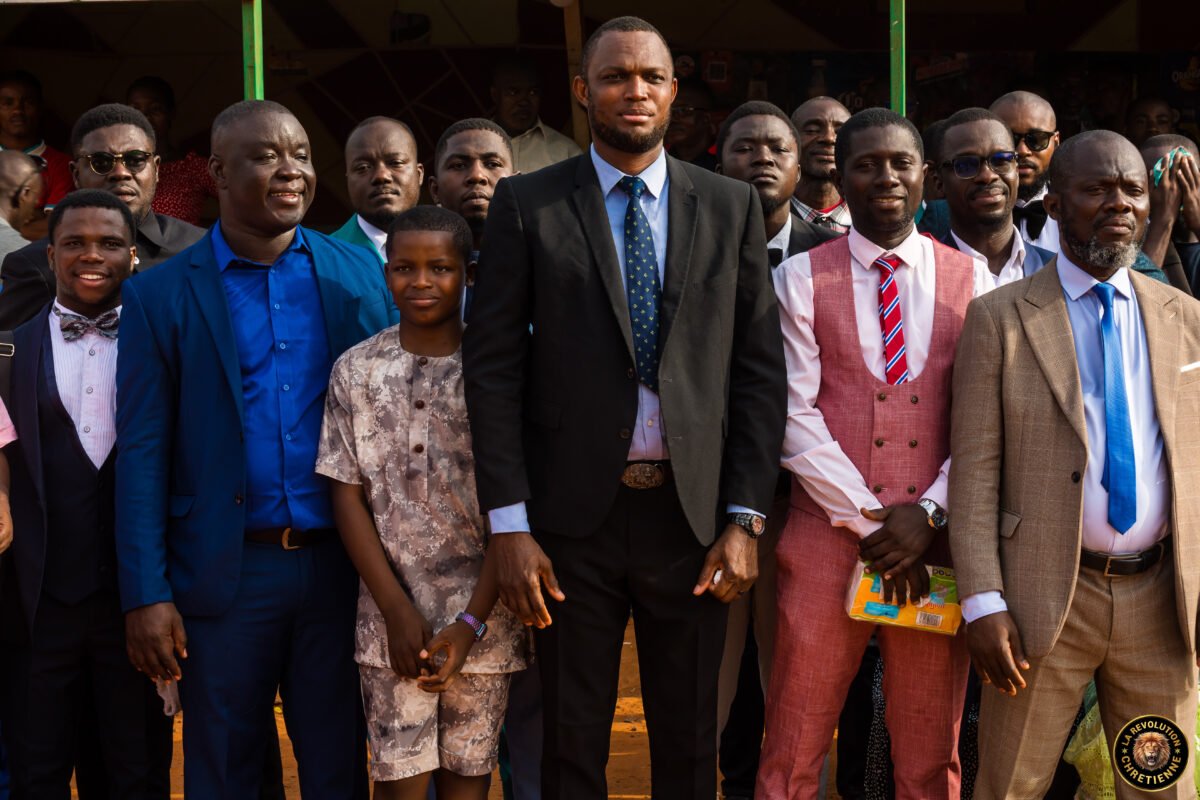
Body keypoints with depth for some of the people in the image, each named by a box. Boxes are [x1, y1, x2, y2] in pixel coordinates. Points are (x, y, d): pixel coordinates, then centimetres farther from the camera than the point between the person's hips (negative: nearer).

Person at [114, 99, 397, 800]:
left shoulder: (361, 275, 5)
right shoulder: (160, 296, -1)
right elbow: (143, 453, -3)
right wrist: (147, 596, -9)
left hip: (341, 565, 2)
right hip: (225, 576, -1)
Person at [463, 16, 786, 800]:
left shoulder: (732, 207, 5)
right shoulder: (528, 205, 1)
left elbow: (760, 370, 4)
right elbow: (494, 367, -2)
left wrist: (745, 520, -3)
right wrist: (510, 525, -8)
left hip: (693, 513, 1)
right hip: (573, 515, -1)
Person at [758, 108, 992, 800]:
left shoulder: (970, 279, 8)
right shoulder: (801, 280, 4)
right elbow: (795, 416, -4)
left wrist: (930, 512, -9)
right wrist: (869, 522, -10)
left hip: (936, 542, 2)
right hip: (828, 539, -1)